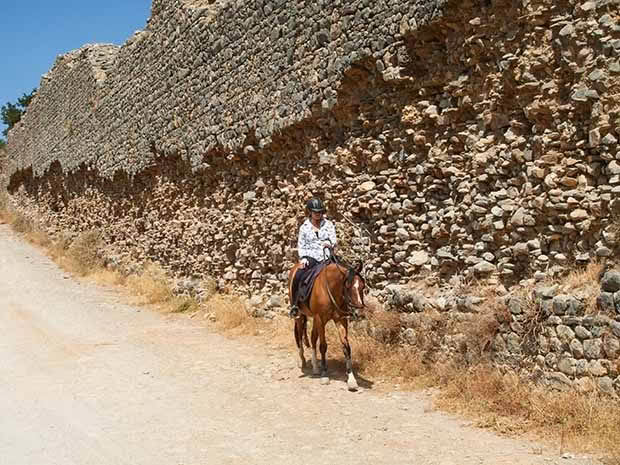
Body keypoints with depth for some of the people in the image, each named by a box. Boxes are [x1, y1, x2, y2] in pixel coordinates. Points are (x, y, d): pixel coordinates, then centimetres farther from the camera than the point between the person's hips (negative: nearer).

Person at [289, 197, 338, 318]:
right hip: (311, 258, -1)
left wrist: (330, 243, -21)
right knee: (297, 277, -26)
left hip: (326, 257, 1)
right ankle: (295, 305, -11)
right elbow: (301, 245, 8)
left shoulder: (328, 224, 10)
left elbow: (334, 240, 4)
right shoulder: (304, 227, 8)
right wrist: (303, 258, -9)